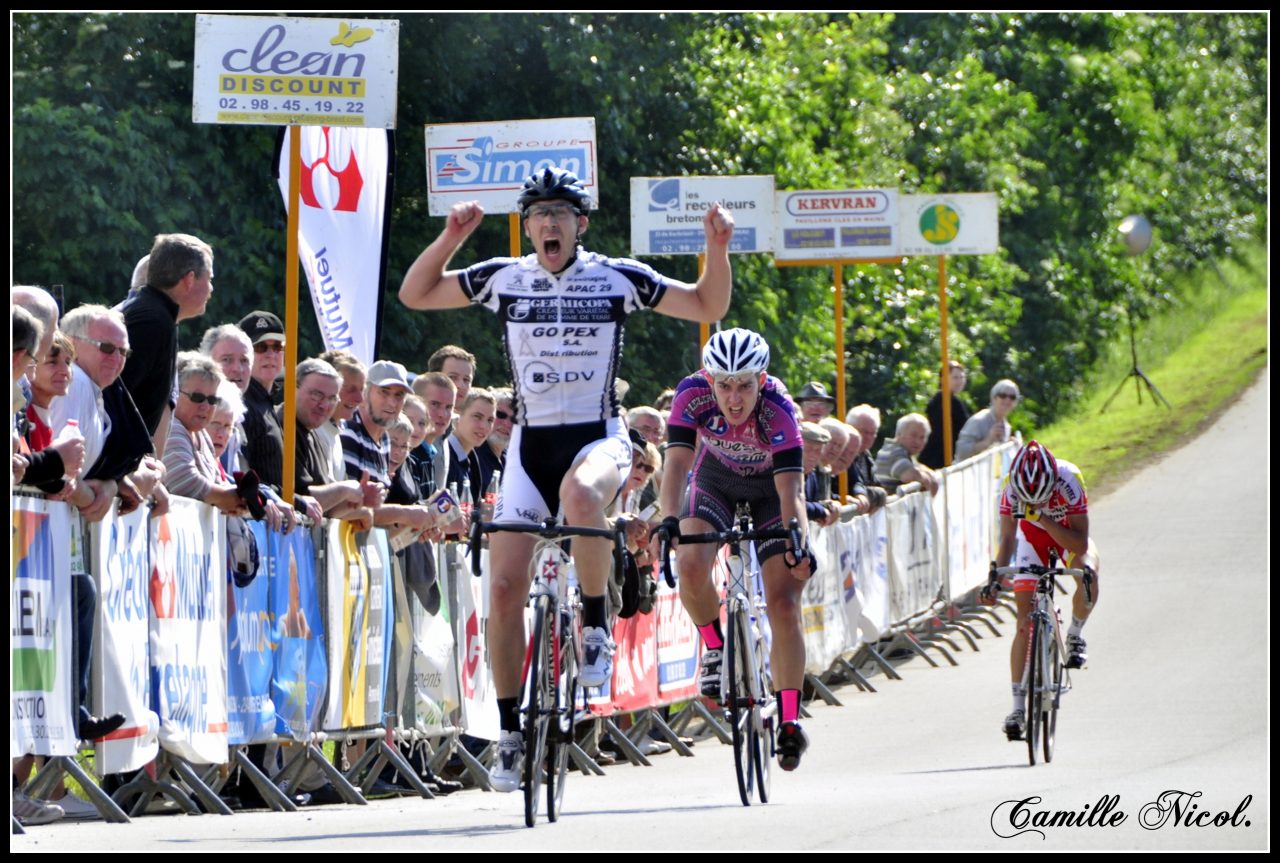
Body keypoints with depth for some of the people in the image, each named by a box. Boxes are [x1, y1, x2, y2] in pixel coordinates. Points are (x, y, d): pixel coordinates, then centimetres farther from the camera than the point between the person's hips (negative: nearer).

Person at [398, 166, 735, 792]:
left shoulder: (616, 278, -1)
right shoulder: (504, 279, 3)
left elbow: (707, 306, 6)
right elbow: (414, 294, 5)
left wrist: (717, 247, -11)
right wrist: (450, 238, -9)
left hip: (598, 437, -3)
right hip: (530, 441, 3)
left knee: (578, 492, -40)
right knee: (505, 587, -7)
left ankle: (596, 625, -19)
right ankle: (510, 730, 5)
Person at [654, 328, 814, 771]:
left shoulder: (777, 410, -35)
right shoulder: (693, 395, -30)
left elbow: (791, 489, -37)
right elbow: (676, 464, -35)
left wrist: (797, 540, -53)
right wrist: (669, 521, -51)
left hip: (770, 488, -2)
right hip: (716, 481, 2)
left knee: (783, 602, -13)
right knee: (691, 565, -27)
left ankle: (789, 719, -5)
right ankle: (715, 649, 0)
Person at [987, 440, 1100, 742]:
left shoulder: (1069, 480, -36)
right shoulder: (1012, 486, -31)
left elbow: (1079, 544, -36)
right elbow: (1007, 539, -25)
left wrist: (1041, 517, -46)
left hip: (1069, 535, -1)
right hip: (1033, 535, 1)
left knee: (1088, 577, -35)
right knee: (1025, 621, -10)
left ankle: (1074, 635, -4)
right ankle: (1018, 707, -6)